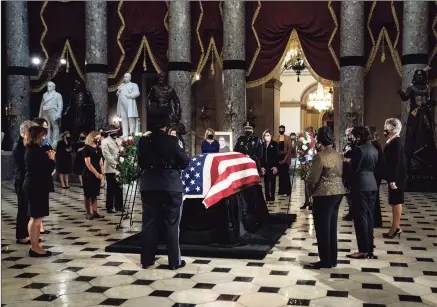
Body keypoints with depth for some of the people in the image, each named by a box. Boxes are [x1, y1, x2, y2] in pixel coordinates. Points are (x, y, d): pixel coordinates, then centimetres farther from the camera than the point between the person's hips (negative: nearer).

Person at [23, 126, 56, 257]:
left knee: (35, 218, 15)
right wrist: (51, 159, -4)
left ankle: (34, 246, 22)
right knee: (37, 218, -4)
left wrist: (47, 157, 7)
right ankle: (35, 248, 2)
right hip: (37, 187, -11)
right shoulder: (36, 151, -18)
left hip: (34, 185, 11)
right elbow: (47, 169, -20)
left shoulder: (31, 149, 13)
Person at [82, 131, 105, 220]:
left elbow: (101, 162, 11)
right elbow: (88, 163, -14)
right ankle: (88, 213, 7)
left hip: (97, 174, 6)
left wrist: (101, 173, -2)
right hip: (88, 174, -6)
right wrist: (96, 173, -15)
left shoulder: (99, 149, 11)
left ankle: (95, 212, 12)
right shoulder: (87, 148, -9)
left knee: (94, 194, 9)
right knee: (88, 195, 1)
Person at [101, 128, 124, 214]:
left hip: (119, 168, 6)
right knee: (111, 189, -1)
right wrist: (115, 164, -20)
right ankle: (109, 207, 6)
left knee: (119, 188, 9)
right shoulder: (105, 142, -3)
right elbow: (107, 155, -13)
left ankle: (119, 206, 19)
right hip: (111, 168, -6)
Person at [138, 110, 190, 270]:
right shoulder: (173, 141, -11)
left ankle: (147, 260, 17)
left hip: (149, 186, 3)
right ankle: (174, 261, 10)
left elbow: (140, 163, 11)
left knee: (149, 223, 10)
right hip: (171, 186, -3)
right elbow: (185, 162, -5)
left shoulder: (143, 141, 0)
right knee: (172, 224, 4)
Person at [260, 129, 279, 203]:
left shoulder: (274, 144, -1)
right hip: (265, 166, 3)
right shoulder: (262, 144, 7)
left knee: (272, 182, 2)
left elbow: (277, 156, -5)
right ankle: (267, 198, 11)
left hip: (272, 166, -3)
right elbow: (261, 156, 6)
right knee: (266, 182, 5)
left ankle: (272, 198, 8)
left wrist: (276, 166, -12)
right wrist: (262, 166, -1)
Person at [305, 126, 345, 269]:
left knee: (322, 228, 2)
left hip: (325, 194, -9)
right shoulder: (337, 154, 10)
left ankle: (326, 261, 8)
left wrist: (310, 191, 2)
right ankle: (332, 259, 22)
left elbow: (313, 179, -17)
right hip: (338, 192, 9)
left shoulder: (320, 156, -16)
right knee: (332, 227, 15)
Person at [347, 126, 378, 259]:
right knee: (369, 217, 11)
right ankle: (369, 249, 15)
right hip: (372, 185, 8)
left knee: (360, 217, -2)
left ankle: (363, 250, 1)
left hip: (361, 186, -8)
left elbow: (354, 169, -14)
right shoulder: (374, 149, 12)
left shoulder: (359, 149, -14)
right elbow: (375, 167, 16)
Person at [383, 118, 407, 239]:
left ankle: (395, 227, 4)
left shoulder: (396, 142, -17)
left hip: (396, 177, -9)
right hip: (394, 177, 9)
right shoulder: (393, 141, 12)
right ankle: (396, 226, 20)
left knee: (396, 202, -3)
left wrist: (393, 179, -23)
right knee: (395, 202, 13)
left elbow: (397, 162, -22)